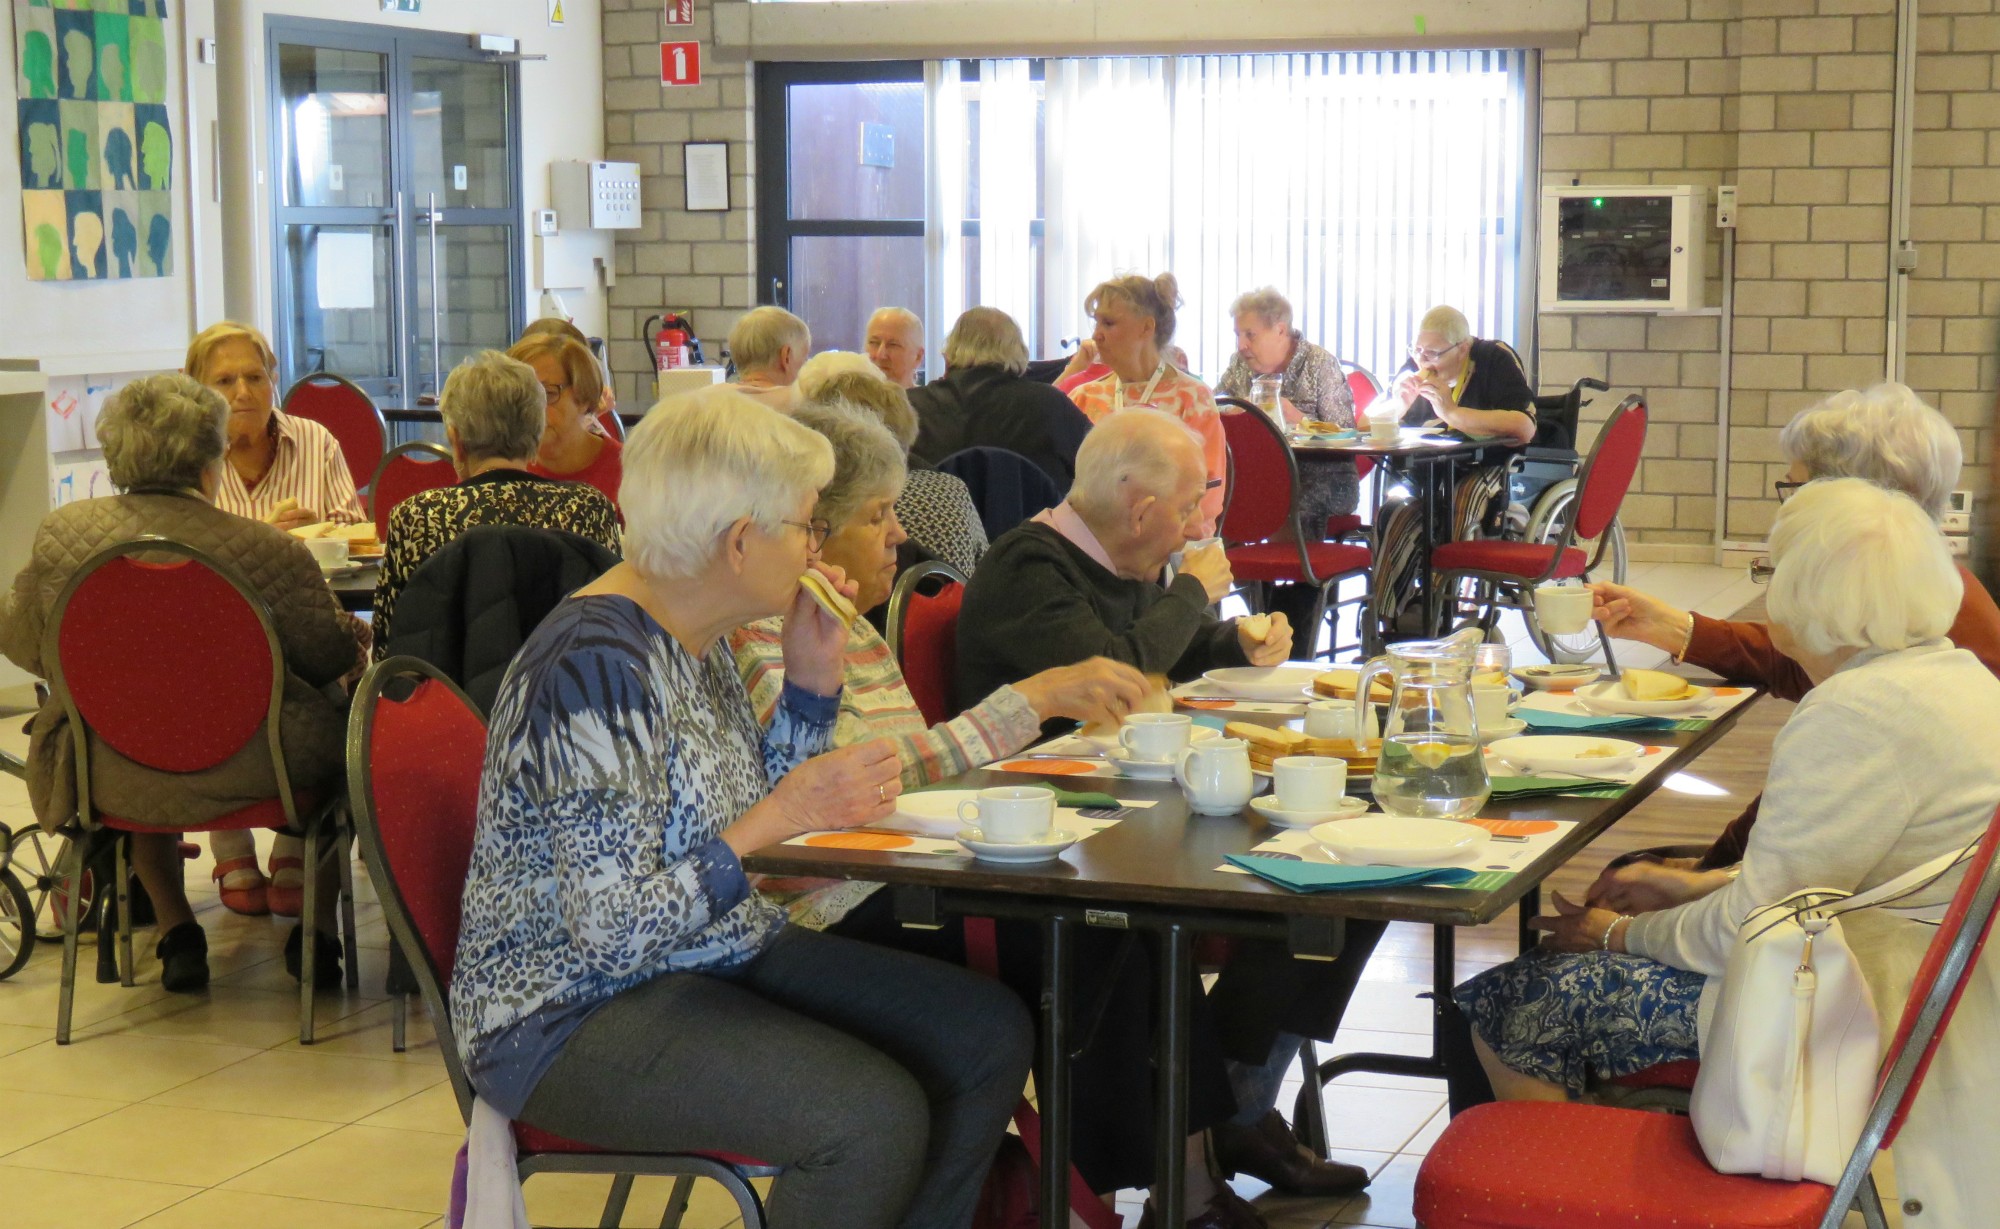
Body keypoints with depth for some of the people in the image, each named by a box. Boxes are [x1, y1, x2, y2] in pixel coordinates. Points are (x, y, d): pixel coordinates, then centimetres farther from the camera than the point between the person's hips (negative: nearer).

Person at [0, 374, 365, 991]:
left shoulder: (61, 534, -8)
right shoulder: (265, 549, -17)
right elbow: (331, 657, -3)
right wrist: (358, 634, 20)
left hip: (110, 780, 3)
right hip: (249, 772, -3)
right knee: (341, 722, 27)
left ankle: (176, 932, 34)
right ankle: (317, 929, 28)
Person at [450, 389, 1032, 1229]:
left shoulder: (698, 639, 5)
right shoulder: (597, 667, -24)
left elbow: (743, 815, 17)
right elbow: (611, 931, -26)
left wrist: (813, 678, 5)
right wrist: (776, 817, -29)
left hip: (719, 957, 10)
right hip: (571, 1018, -10)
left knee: (989, 1035, 1)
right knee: (875, 1115, -28)